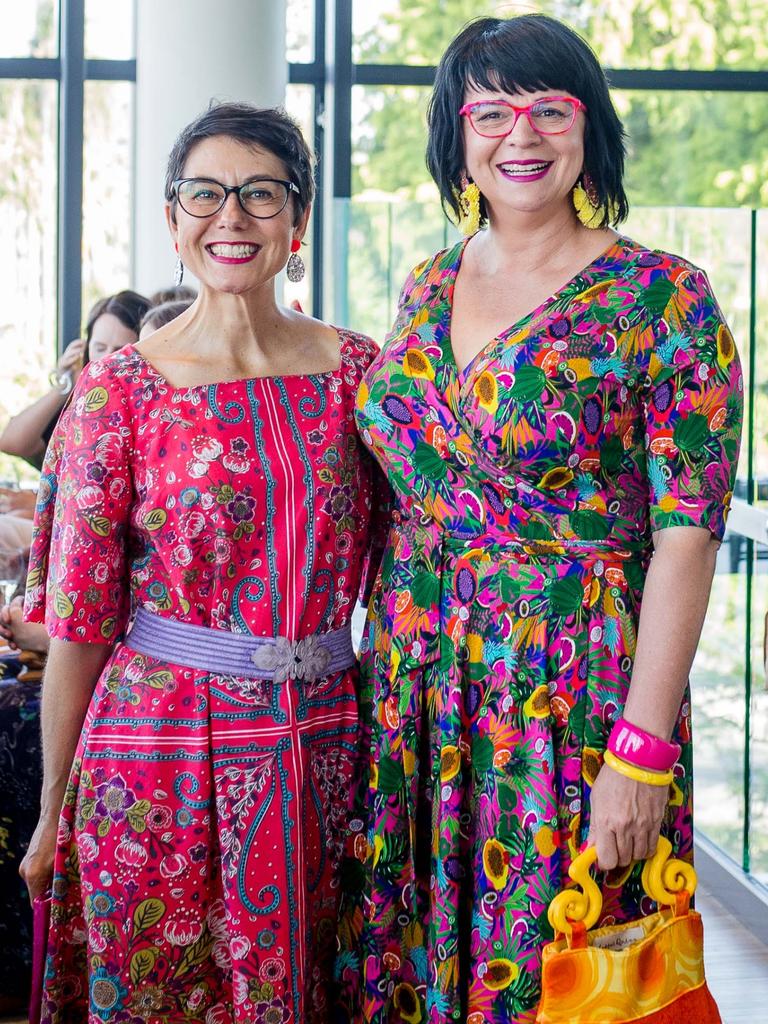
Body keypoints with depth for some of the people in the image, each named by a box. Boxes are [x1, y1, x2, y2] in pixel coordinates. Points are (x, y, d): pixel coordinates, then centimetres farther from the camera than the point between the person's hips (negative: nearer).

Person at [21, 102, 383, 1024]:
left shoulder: (355, 369, 3)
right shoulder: (120, 388, -5)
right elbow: (78, 620, -3)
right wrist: (51, 815, 0)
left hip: (323, 755, 3)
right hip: (162, 749, -2)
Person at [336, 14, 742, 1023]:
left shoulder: (662, 298, -8)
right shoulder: (425, 290, 9)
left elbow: (686, 532, -12)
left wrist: (643, 746, -17)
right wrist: (385, 660, 10)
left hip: (572, 700, -5)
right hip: (411, 695, 5)